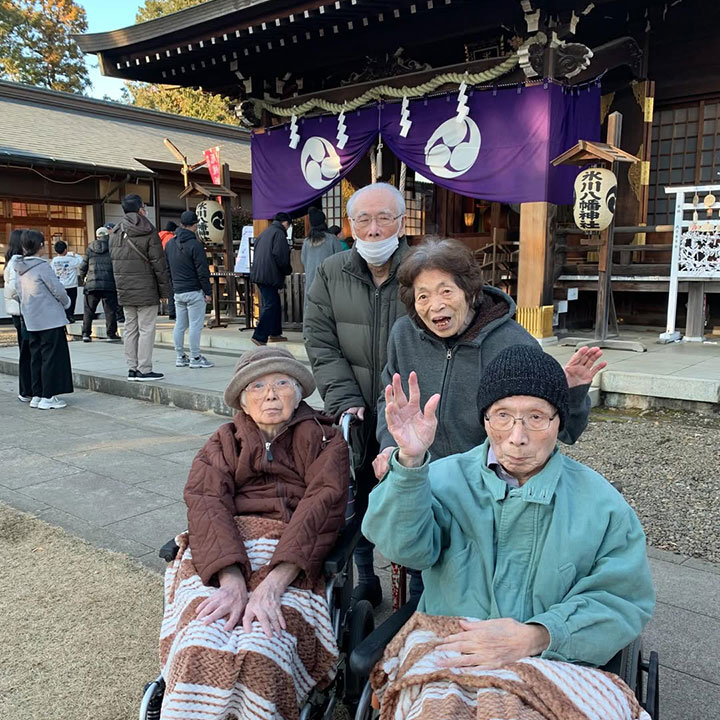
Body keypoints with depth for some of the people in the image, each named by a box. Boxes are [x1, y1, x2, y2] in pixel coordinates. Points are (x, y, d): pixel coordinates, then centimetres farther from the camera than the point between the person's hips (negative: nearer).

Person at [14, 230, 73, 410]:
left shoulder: (20, 269, 10)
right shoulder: (42, 266, -14)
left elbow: (19, 294, 15)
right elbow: (57, 289, -12)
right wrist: (66, 303, 6)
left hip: (31, 321, 8)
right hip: (50, 319, -8)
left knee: (36, 357, 13)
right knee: (52, 356, -2)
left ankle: (37, 395, 18)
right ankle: (48, 397, -1)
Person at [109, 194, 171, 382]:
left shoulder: (114, 234, 9)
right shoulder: (149, 234, -10)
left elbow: (113, 262, 12)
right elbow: (159, 265, -10)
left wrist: (121, 285, 16)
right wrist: (164, 290, -4)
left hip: (124, 291, 6)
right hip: (146, 291, -6)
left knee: (130, 329, 12)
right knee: (146, 329, -2)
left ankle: (132, 368, 16)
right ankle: (144, 370, -1)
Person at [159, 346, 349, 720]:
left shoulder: (325, 439, 14)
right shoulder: (222, 444, 21)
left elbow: (322, 504, -4)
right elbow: (206, 505, 1)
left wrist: (273, 583, -21)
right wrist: (231, 579, -20)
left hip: (294, 561, -1)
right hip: (221, 557, 2)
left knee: (262, 654, -31)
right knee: (202, 650, -29)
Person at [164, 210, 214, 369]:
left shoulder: (169, 244, 11)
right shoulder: (195, 245, -13)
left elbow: (167, 268, 16)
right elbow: (202, 271, -13)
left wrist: (173, 287, 20)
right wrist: (208, 292, -9)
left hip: (178, 292, 8)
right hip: (194, 291, -7)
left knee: (180, 325, 11)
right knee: (195, 325, -3)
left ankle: (180, 357, 17)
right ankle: (195, 358, 0)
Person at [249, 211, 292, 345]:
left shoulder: (264, 232, 19)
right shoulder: (279, 233, -9)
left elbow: (257, 253, 23)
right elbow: (280, 256, -18)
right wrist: (288, 270, -1)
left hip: (258, 273, 10)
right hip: (269, 276, -10)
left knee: (275, 303, 18)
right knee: (270, 305, -8)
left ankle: (275, 333, 23)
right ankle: (259, 336, -12)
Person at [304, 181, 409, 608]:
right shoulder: (330, 275, 4)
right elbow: (321, 345, 1)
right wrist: (346, 401, -10)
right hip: (355, 419, 3)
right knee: (356, 500, 11)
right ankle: (365, 583, 31)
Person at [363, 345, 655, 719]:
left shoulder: (600, 503, 6)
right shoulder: (448, 478, 6)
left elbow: (622, 602, 2)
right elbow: (405, 545, -10)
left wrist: (534, 636, -14)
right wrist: (410, 463, -28)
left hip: (552, 661, 1)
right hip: (448, 650, 0)